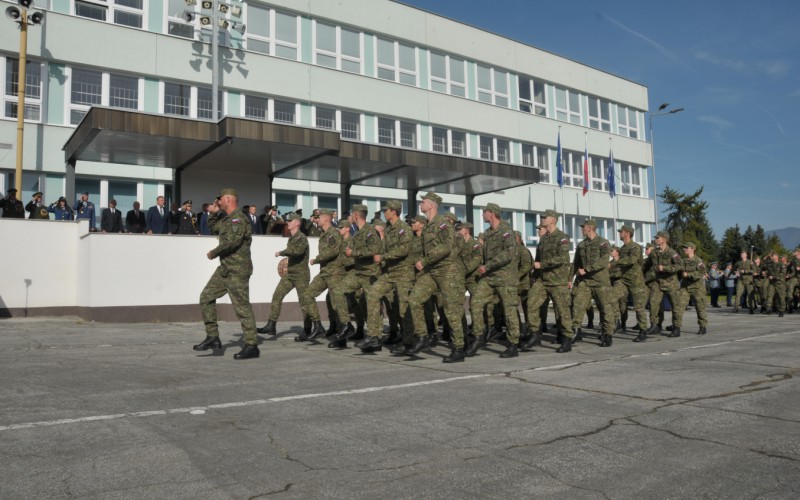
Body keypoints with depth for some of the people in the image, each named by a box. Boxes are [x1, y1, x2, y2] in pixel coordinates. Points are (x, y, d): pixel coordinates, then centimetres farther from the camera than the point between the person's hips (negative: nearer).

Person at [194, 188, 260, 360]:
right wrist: (213, 214, 16)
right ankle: (213, 337, 15)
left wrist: (213, 253, -12)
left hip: (237, 270, -10)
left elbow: (232, 241, -26)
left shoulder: (238, 218, -14)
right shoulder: (226, 218, 17)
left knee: (242, 307, -8)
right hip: (225, 268, 10)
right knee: (206, 297, 10)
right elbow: (213, 229, 34)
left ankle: (251, 346, -2)